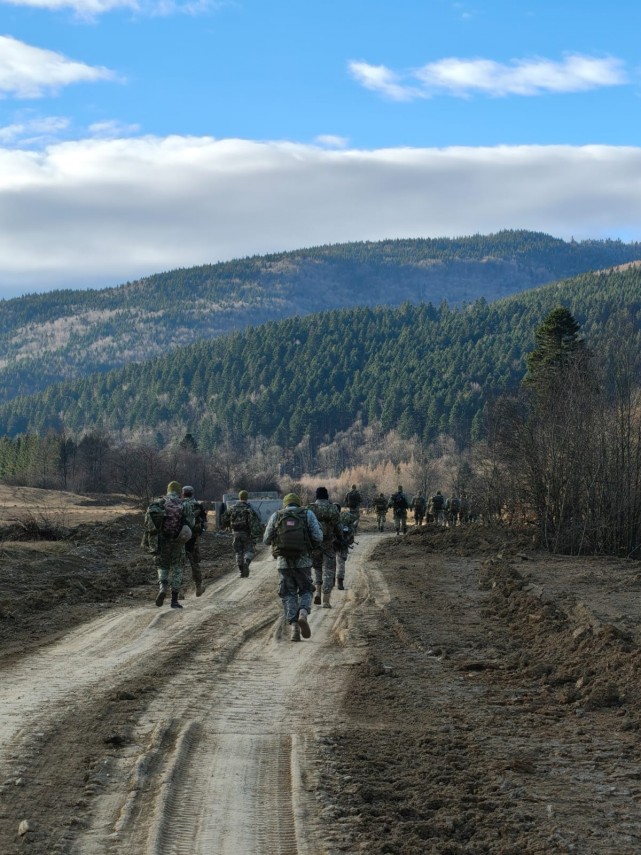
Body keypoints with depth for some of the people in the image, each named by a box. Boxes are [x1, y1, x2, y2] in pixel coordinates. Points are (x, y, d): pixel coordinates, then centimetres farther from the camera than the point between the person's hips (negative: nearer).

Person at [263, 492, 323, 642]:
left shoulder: (275, 516, 9)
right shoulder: (308, 514, 6)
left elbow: (266, 540, 9)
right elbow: (318, 537, -2)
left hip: (283, 562, 1)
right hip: (303, 561, -1)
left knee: (288, 595, 11)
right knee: (306, 591, 16)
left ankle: (294, 627, -6)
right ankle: (303, 614, -14)